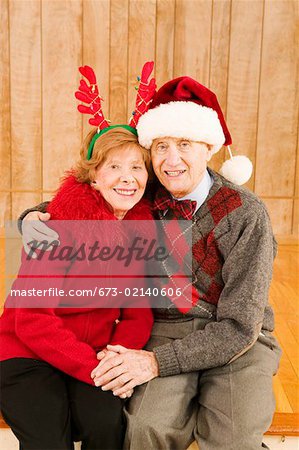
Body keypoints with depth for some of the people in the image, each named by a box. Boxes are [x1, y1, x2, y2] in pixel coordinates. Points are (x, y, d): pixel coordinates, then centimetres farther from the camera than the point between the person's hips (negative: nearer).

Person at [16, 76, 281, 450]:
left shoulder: (245, 214, -14)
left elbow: (239, 327, -15)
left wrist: (157, 361, -23)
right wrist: (35, 218, -10)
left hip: (240, 339, -1)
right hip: (166, 331, 2)